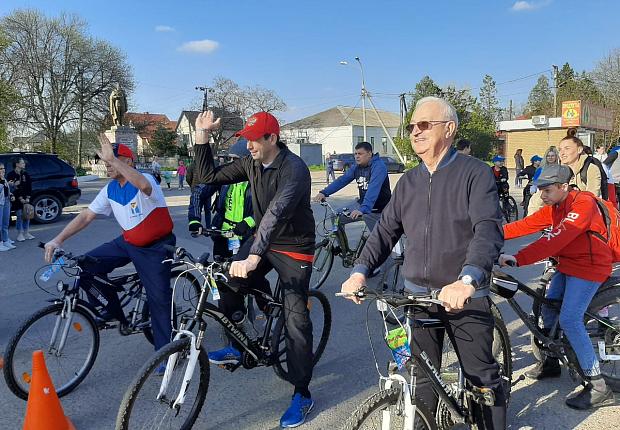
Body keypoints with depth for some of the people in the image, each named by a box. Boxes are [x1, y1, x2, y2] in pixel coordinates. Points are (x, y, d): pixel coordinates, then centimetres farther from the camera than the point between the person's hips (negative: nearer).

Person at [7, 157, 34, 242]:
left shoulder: (25, 174, 9)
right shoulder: (11, 175, -5)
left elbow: (29, 187, 6)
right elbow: (12, 188, -10)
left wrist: (27, 197, -4)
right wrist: (20, 198, -15)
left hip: (26, 198, 4)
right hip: (17, 199, -4)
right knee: (20, 216, -4)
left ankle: (26, 233, 14)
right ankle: (20, 234, 4)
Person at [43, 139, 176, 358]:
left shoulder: (146, 179, -20)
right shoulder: (110, 189, 1)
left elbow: (144, 185, -46)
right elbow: (86, 216, 1)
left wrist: (112, 159, -47)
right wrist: (58, 239, -8)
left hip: (156, 247, -6)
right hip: (128, 242, 7)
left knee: (159, 299, -7)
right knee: (87, 265, -6)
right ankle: (114, 313, 12)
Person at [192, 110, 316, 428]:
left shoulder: (294, 169, -25)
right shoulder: (250, 163, -2)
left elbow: (276, 213, -38)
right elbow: (207, 177, 0)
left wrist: (253, 258, -47)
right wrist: (201, 137, -10)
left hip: (294, 247, -6)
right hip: (262, 239, 7)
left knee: (296, 319, -6)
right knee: (227, 283, -10)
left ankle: (302, 394, 8)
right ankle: (236, 345, 17)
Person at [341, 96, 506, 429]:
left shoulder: (475, 173, -8)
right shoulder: (408, 182, 10)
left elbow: (489, 230, -21)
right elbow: (385, 230, 8)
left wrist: (467, 280, -37)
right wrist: (360, 271, -7)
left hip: (465, 296, -4)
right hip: (418, 295, 5)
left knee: (482, 378, 7)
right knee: (422, 379, 15)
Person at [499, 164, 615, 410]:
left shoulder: (583, 203, -24)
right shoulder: (554, 207, 6)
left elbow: (555, 240, -35)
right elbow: (528, 224, 1)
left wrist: (517, 259, -43)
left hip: (589, 266, -9)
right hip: (567, 265, 9)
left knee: (569, 320, -16)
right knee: (547, 307, 12)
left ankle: (598, 388, -7)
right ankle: (551, 362, 30)